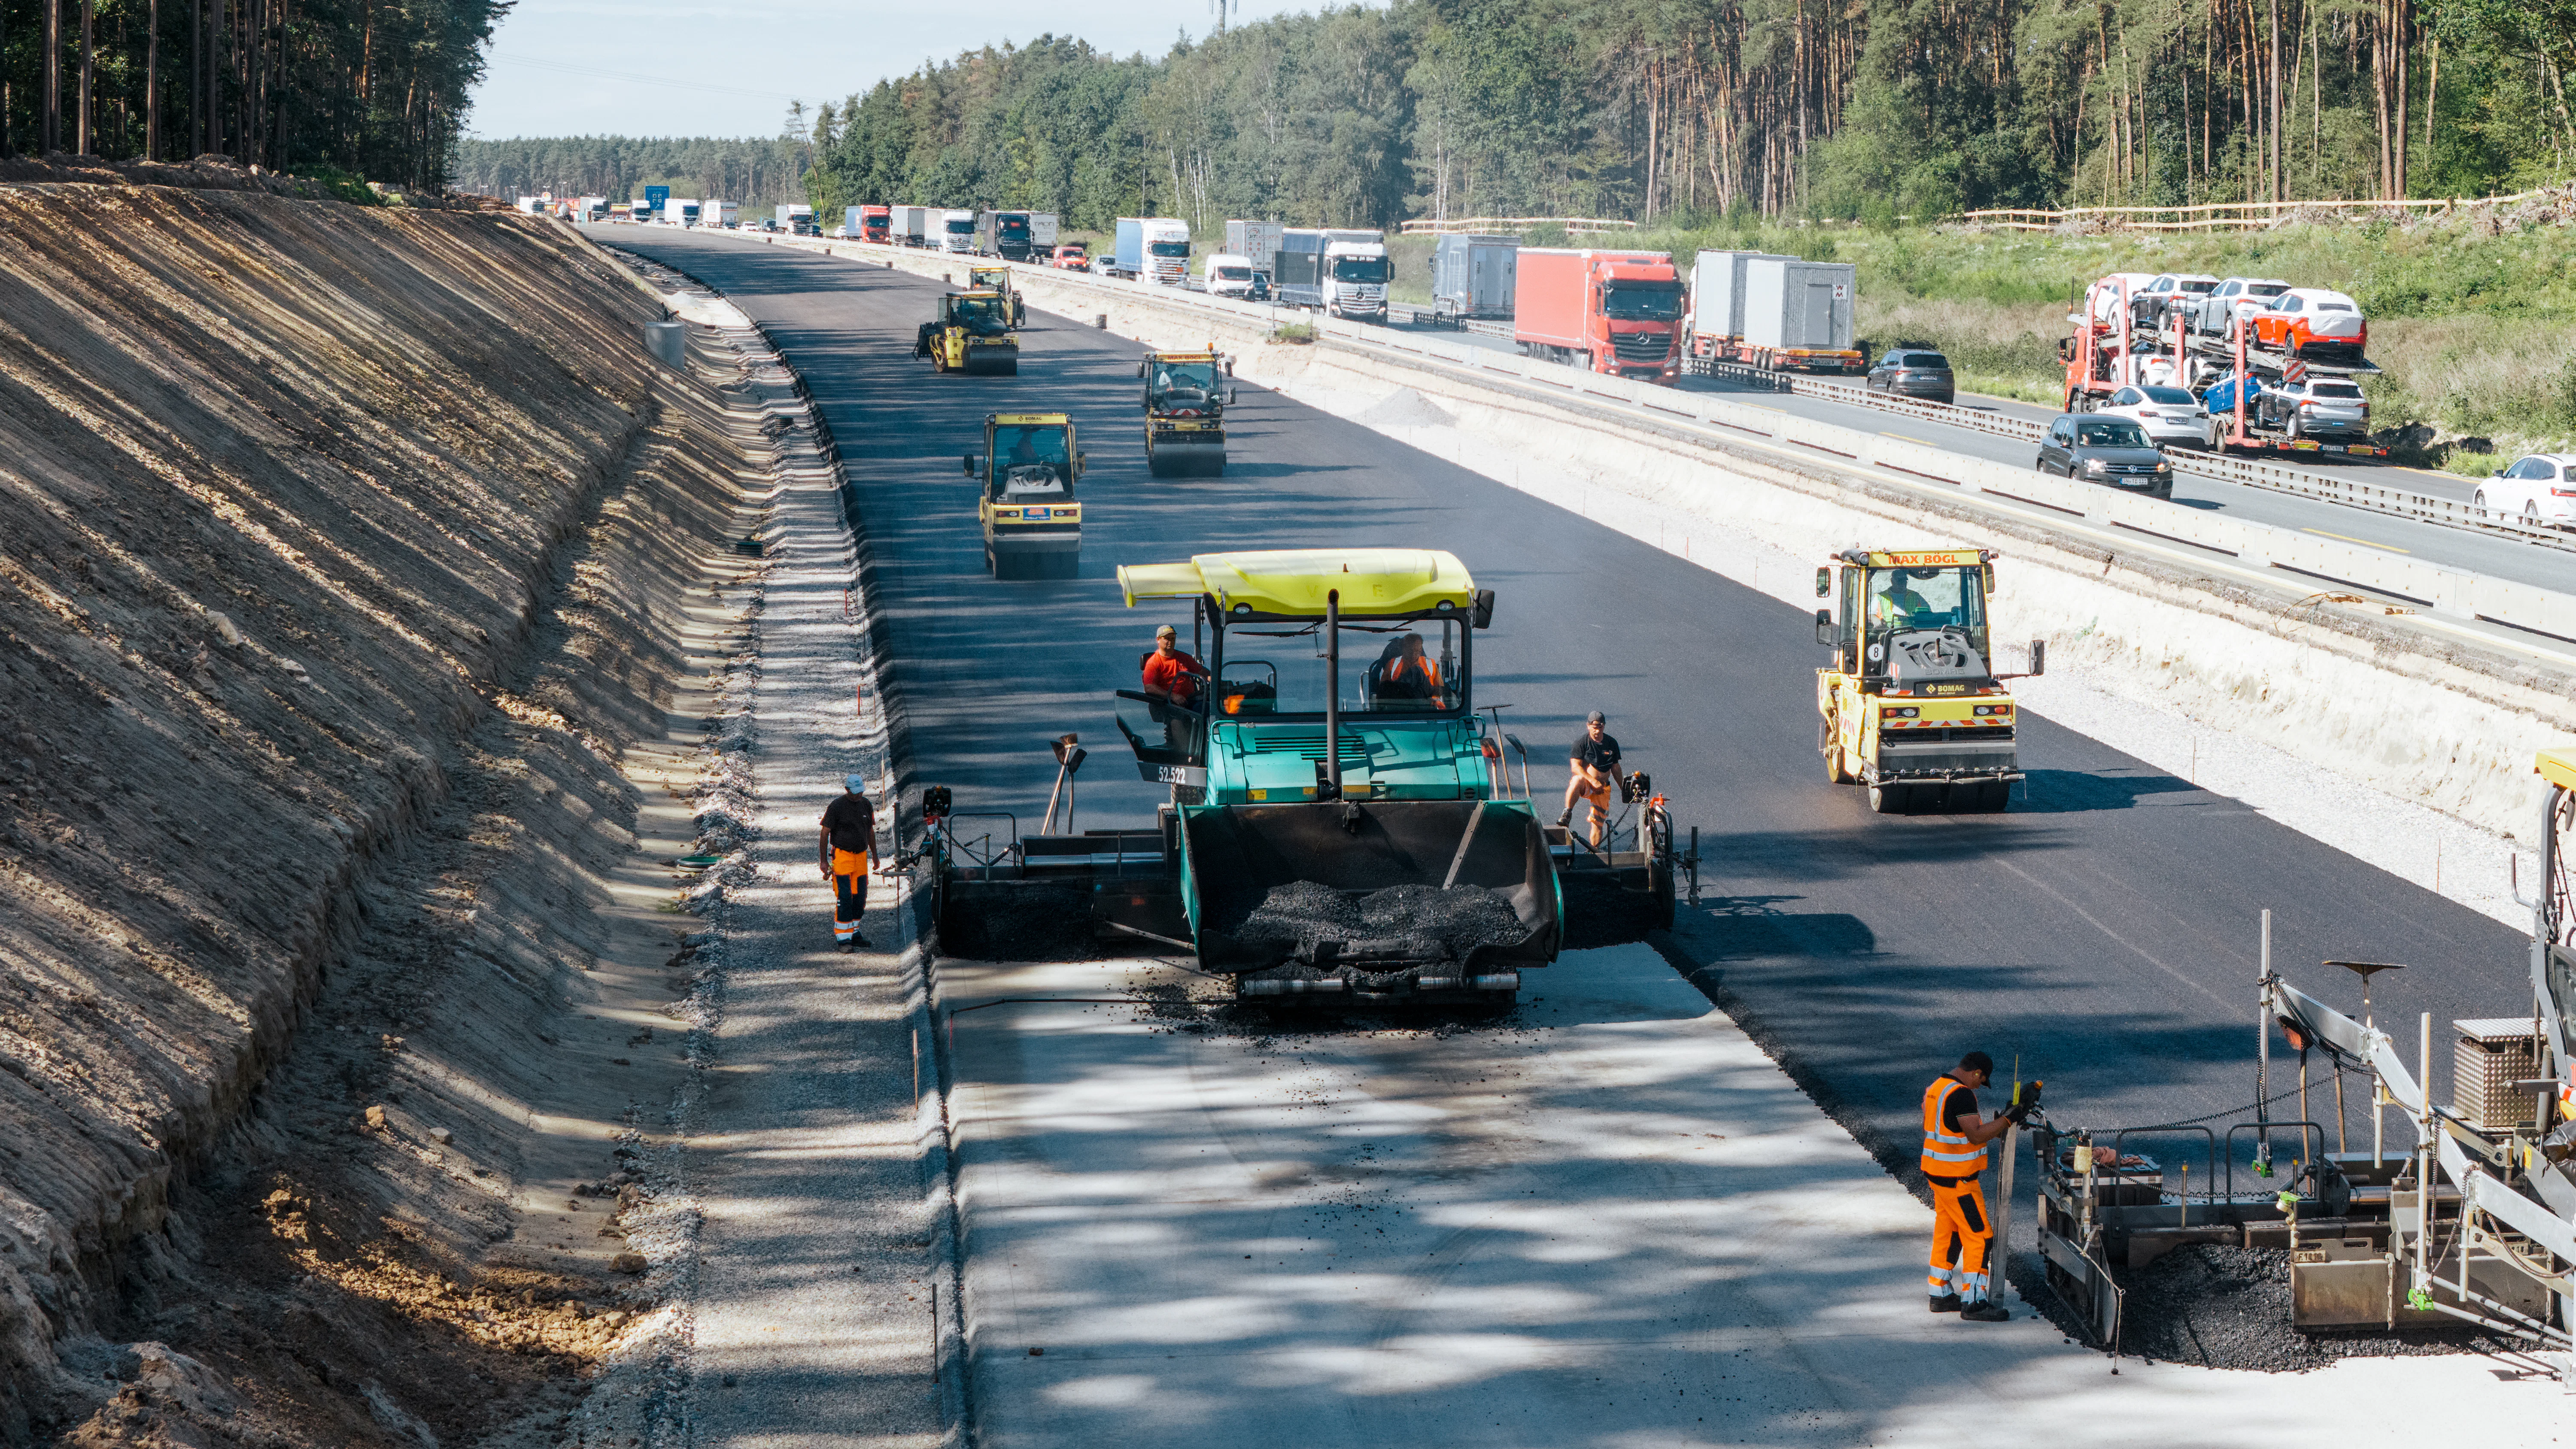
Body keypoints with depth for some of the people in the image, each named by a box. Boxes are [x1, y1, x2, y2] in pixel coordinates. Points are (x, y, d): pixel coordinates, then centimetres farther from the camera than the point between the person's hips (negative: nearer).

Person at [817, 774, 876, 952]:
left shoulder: (866, 805, 9)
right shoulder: (837, 806, -9)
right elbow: (825, 833, -7)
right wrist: (824, 861, -9)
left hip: (861, 856, 6)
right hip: (842, 856, -6)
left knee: (860, 897, 7)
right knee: (844, 897, -11)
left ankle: (853, 932, 21)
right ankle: (843, 939, -9)